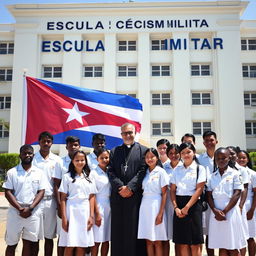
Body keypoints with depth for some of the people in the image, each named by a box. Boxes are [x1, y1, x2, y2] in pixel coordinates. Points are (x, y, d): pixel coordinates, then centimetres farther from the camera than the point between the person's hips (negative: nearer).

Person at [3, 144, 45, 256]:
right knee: (11, 244, 8)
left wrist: (30, 208, -13)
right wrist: (20, 209, -13)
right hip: (15, 212, -1)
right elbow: (8, 192, -4)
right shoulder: (12, 172, 1)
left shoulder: (39, 172, 4)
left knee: (28, 243, 8)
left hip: (33, 213, 1)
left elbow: (41, 192, 0)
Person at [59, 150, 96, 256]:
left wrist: (91, 216, -1)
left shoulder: (89, 178, 11)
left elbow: (91, 198, 8)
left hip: (85, 212, 3)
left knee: (82, 246, 4)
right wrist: (64, 218, -8)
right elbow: (63, 199, -1)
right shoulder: (67, 177, 2)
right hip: (71, 211, -2)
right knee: (70, 246, -2)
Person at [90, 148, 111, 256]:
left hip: (110, 206, 5)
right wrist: (97, 213, -13)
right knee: (97, 240, -2)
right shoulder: (94, 173, -6)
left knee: (106, 239, 9)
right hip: (99, 206, -5)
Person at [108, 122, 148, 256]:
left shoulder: (143, 150, 6)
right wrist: (120, 187, -9)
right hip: (118, 196, 3)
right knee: (117, 229, 6)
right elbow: (111, 172, 6)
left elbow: (142, 171, -3)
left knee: (134, 229, -1)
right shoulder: (114, 151, 15)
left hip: (135, 196, -3)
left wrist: (130, 187, -12)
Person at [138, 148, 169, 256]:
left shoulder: (161, 172, -3)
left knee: (157, 241, 2)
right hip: (145, 206, 5)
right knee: (148, 241, 9)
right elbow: (142, 191, 13)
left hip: (156, 205, -4)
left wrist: (161, 212, -12)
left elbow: (164, 194, -6)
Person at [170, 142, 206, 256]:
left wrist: (187, 207, -14)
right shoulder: (177, 170, 11)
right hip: (179, 206, 3)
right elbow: (172, 190, 7)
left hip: (193, 205, -3)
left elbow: (199, 189, -7)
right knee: (182, 243, 6)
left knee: (195, 243, -1)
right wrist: (176, 207, -7)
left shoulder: (200, 168, 1)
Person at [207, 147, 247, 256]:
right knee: (222, 247, 7)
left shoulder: (234, 174, 0)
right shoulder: (212, 176, 10)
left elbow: (237, 194, -6)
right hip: (216, 213, 3)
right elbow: (209, 195, 8)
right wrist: (215, 211, -9)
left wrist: (224, 211, -11)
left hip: (231, 212, -3)